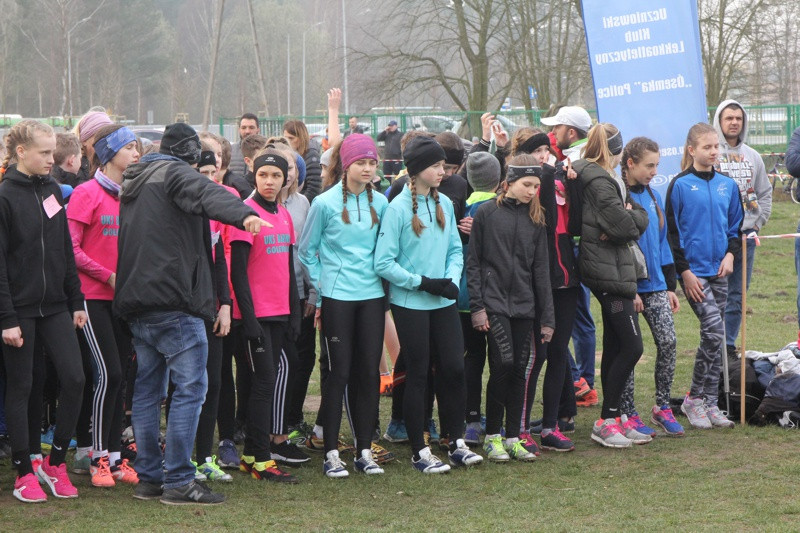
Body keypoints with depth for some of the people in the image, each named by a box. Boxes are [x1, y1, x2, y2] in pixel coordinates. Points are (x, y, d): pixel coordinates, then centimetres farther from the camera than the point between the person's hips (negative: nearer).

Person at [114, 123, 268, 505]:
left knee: (147, 390, 13)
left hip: (136, 302, 9)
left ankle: (149, 478, 16)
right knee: (190, 387, -7)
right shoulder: (176, 173, -6)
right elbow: (207, 194, -28)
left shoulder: (134, 182, 21)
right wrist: (242, 214, -45)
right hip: (174, 302, -9)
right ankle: (178, 481, -10)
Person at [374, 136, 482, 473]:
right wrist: (423, 283, -16)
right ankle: (420, 452, 11)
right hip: (410, 304, -5)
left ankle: (457, 444, 16)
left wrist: (451, 280, -7)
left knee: (453, 368, 5)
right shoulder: (398, 208, -12)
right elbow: (383, 263, -13)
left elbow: (455, 249, 12)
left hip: (443, 303, 5)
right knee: (418, 375, 2)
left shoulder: (444, 204, 5)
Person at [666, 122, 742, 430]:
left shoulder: (727, 185, 10)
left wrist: (731, 254, 0)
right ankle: (694, 399, -4)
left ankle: (710, 404, 12)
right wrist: (684, 271, -9)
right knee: (714, 329, -16)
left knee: (714, 336, 6)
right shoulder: (680, 185, -5)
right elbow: (672, 231, -4)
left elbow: (736, 225, 18)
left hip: (719, 270, 5)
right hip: (693, 270, -5)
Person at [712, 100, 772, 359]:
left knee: (738, 294, 7)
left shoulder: (752, 157, 14)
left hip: (746, 235, 5)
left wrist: (758, 223, 8)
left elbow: (765, 193, 20)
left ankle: (729, 345, 14)